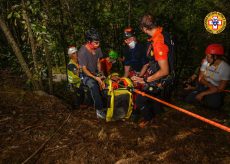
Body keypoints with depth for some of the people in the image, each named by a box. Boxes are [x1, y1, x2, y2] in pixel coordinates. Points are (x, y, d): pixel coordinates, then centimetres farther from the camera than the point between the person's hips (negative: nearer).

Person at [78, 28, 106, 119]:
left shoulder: (97, 48, -4)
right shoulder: (82, 52, -20)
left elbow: (98, 62, 6)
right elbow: (84, 69, -18)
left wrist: (100, 74, -9)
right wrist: (96, 78, -26)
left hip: (96, 73, 5)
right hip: (87, 75, -5)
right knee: (94, 86, -34)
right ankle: (99, 110, -23)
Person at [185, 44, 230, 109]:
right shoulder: (206, 62, -10)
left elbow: (220, 88, -18)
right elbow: (201, 79, -4)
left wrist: (202, 94, -24)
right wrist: (210, 86, -24)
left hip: (216, 91, -3)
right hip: (204, 86, 3)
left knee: (214, 104, -32)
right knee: (188, 99, -15)